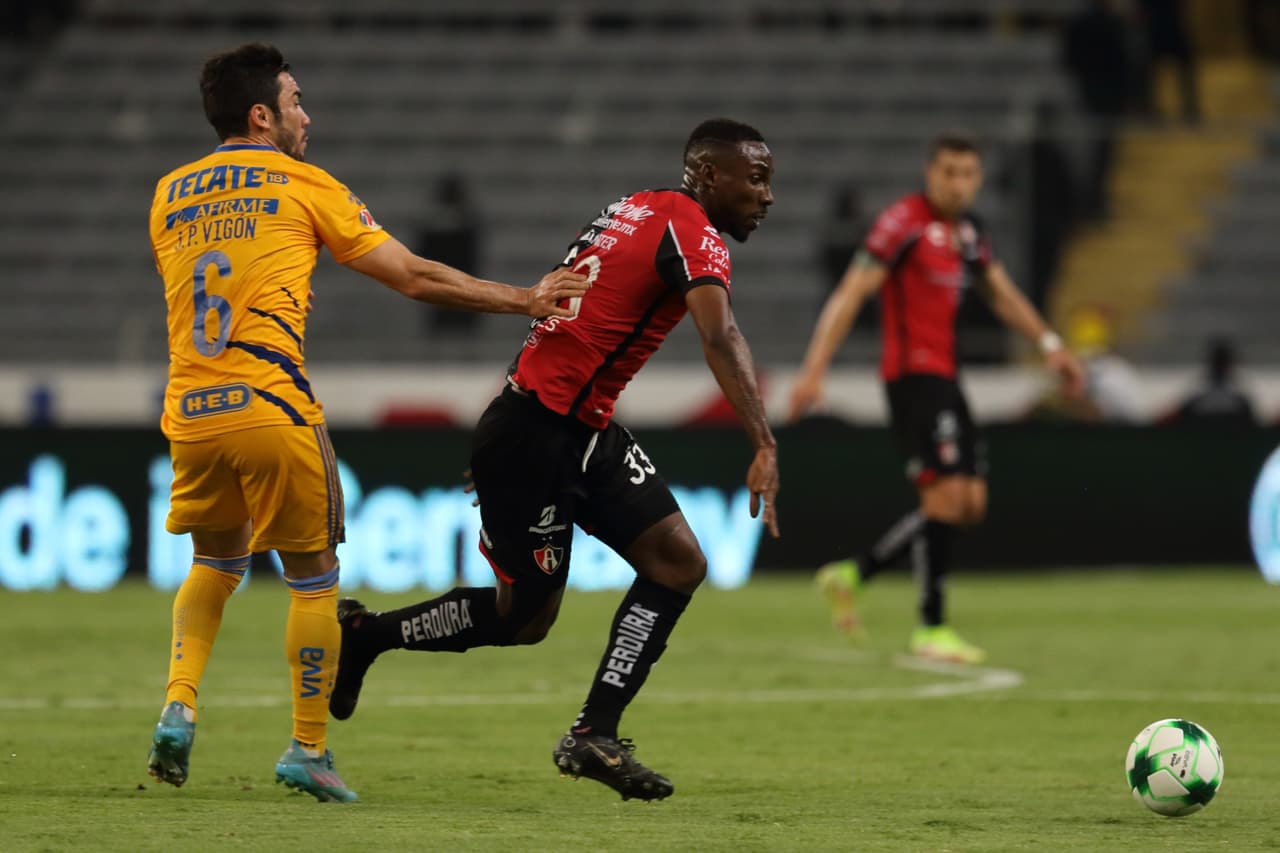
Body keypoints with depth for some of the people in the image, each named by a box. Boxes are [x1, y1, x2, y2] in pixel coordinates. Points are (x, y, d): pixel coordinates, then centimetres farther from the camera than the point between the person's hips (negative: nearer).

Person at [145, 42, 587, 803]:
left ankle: (178, 707, 4)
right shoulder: (305, 186, 2)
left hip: (191, 411, 5)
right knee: (314, 574, 9)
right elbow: (413, 276, 4)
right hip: (272, 408, -4)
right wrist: (524, 300, 12)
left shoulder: (169, 194, 13)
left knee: (215, 563, 23)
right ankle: (308, 749, 9)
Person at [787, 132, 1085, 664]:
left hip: (943, 375, 9)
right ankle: (931, 630, -6)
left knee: (969, 504, 6)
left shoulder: (968, 231, 14)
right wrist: (815, 369, -22)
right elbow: (850, 294, -16)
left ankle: (852, 575, 16)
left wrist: (1049, 343, 17)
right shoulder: (904, 221, -12)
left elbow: (1002, 295, 28)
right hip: (913, 373, -9)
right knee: (947, 494, -13)